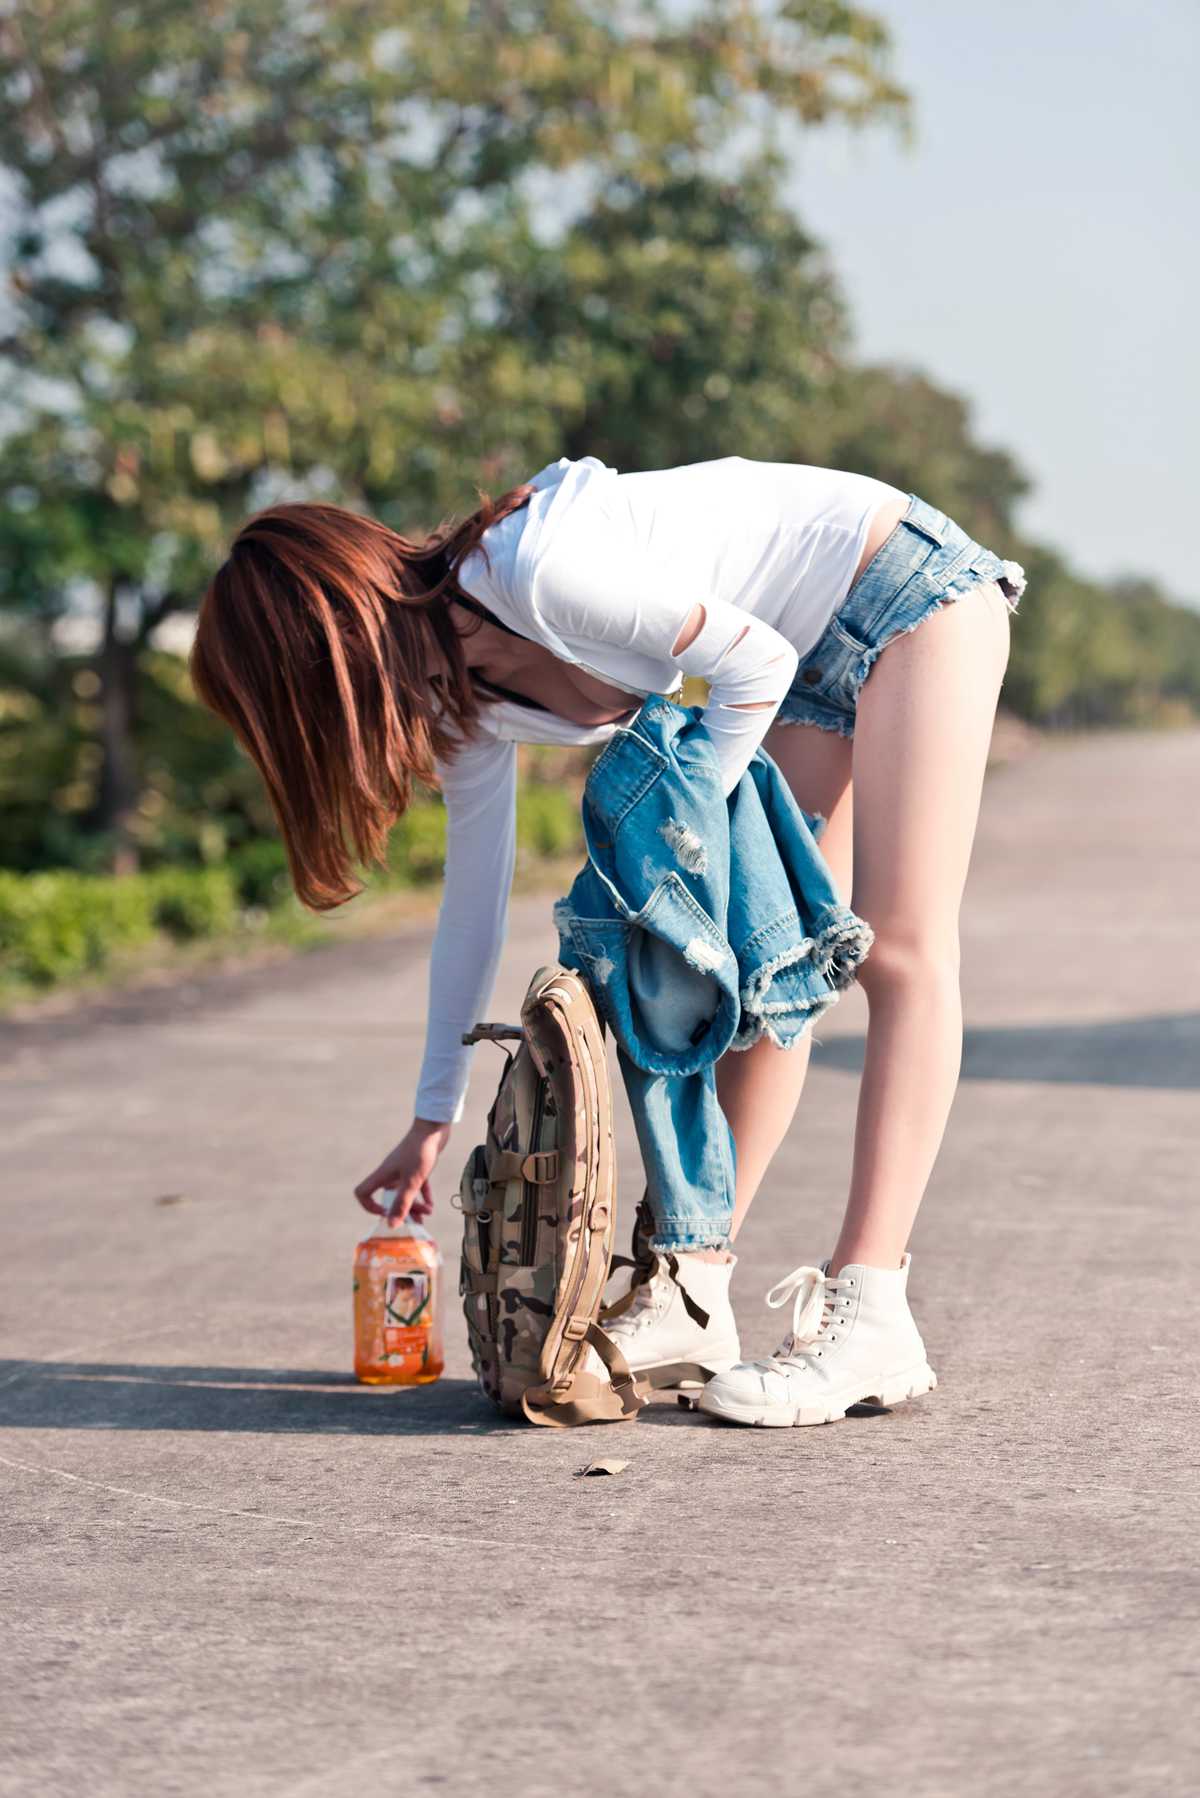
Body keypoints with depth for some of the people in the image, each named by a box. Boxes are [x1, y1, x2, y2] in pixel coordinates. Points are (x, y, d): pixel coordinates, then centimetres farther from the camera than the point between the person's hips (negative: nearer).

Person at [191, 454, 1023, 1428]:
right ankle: (693, 1287, 4)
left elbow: (754, 665, -22)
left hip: (913, 585, -8)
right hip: (819, 653, 8)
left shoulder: (534, 572, -30)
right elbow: (474, 901, 9)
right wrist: (434, 1118, 15)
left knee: (900, 952, -13)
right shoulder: (466, 701, -2)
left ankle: (870, 1320, -17)